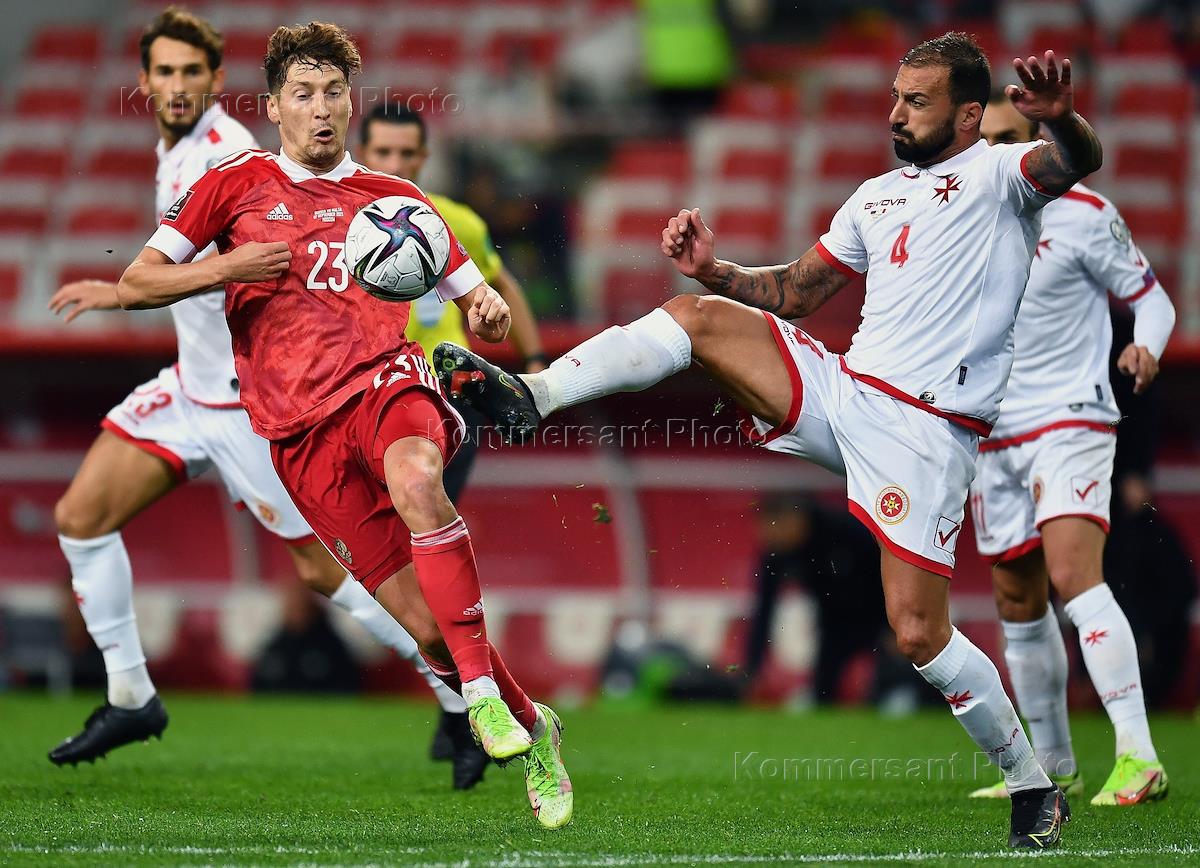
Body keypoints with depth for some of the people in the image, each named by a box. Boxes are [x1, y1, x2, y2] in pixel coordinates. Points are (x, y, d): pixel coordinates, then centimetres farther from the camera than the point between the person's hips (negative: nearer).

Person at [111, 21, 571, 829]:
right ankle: (532, 731, 16)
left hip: (386, 379, 0)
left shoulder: (392, 197, 17)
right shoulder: (238, 182, 13)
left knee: (416, 483, -39)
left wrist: (489, 308, -4)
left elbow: (478, 301, 21)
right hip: (303, 428, 0)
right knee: (425, 624, -8)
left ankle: (483, 691, -33)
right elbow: (135, 283, 9)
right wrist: (226, 269, -9)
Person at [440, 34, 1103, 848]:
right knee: (696, 315, -10)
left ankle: (1033, 785, 6)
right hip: (841, 387, 7)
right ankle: (529, 395, -20)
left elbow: (1077, 162, -23)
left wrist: (1061, 115, -46)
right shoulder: (877, 197, 21)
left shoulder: (998, 174, -1)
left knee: (919, 633, -12)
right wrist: (711, 268, 11)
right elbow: (792, 293, 28)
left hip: (926, 432, -7)